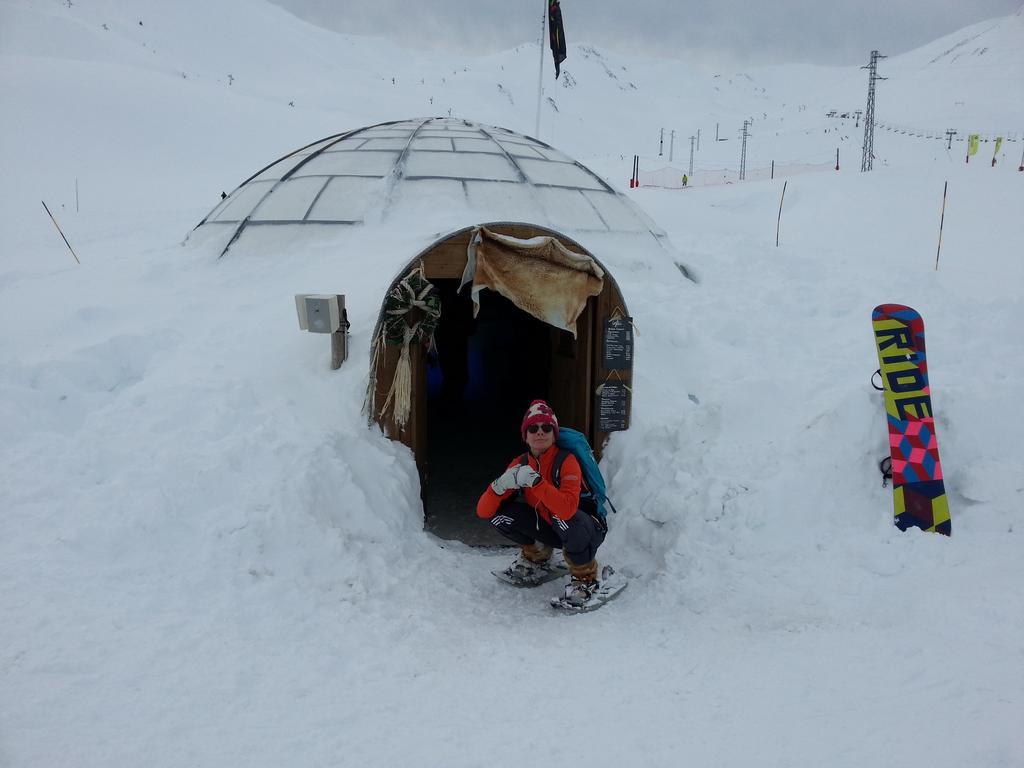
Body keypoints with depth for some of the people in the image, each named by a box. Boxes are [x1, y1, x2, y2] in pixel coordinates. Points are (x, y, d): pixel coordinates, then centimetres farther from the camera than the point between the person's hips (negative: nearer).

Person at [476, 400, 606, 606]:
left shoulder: (567, 461, -22)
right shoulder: (519, 464, -6)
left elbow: (567, 509, -40)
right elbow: (483, 512, -11)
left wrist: (535, 481, -40)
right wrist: (500, 486, -30)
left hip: (587, 532, -5)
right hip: (549, 530, 5)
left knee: (563, 518, -38)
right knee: (499, 512, -12)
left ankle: (585, 578, -11)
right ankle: (537, 558, 13)